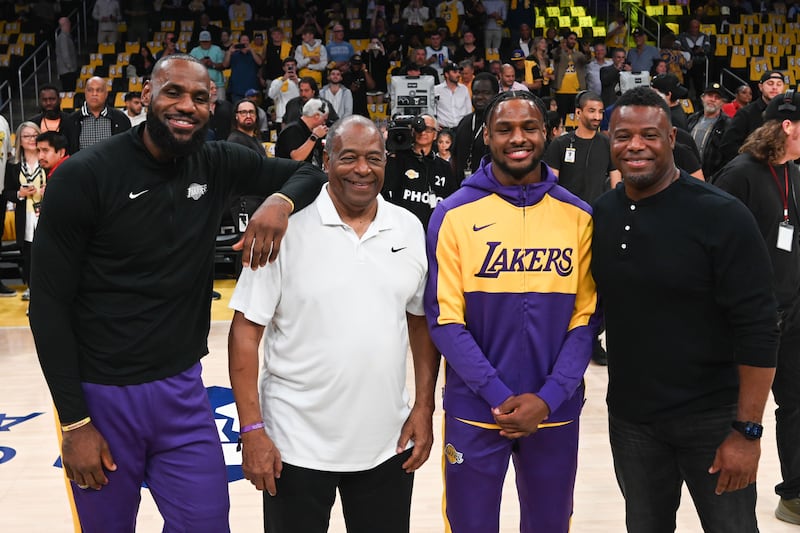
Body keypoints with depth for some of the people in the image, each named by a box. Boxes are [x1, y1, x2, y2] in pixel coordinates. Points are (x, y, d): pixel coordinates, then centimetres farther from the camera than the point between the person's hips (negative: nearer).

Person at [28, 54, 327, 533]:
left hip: (182, 389, 3)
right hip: (101, 395, -3)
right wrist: (74, 423, -11)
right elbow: (49, 304, -10)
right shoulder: (85, 177, -12)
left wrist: (280, 200, -17)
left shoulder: (218, 165, -1)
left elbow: (310, 173, 8)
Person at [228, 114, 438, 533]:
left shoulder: (410, 229, 2)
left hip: (389, 443, 3)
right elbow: (246, 331, -8)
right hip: (296, 445, -3)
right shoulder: (286, 227, -10)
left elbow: (422, 322, 10)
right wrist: (252, 429, -12)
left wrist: (424, 408, 4)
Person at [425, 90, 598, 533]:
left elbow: (586, 317, -1)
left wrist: (547, 398, -12)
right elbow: (444, 319, -8)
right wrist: (500, 396, -15)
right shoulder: (454, 214, -5)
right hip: (475, 411, -2)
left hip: (555, 412, 2)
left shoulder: (578, 216, 1)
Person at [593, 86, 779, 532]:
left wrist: (747, 431, -18)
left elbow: (758, 329, -15)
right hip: (629, 417, 4)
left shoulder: (721, 217, -14)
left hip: (711, 417, -4)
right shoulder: (601, 215, 0)